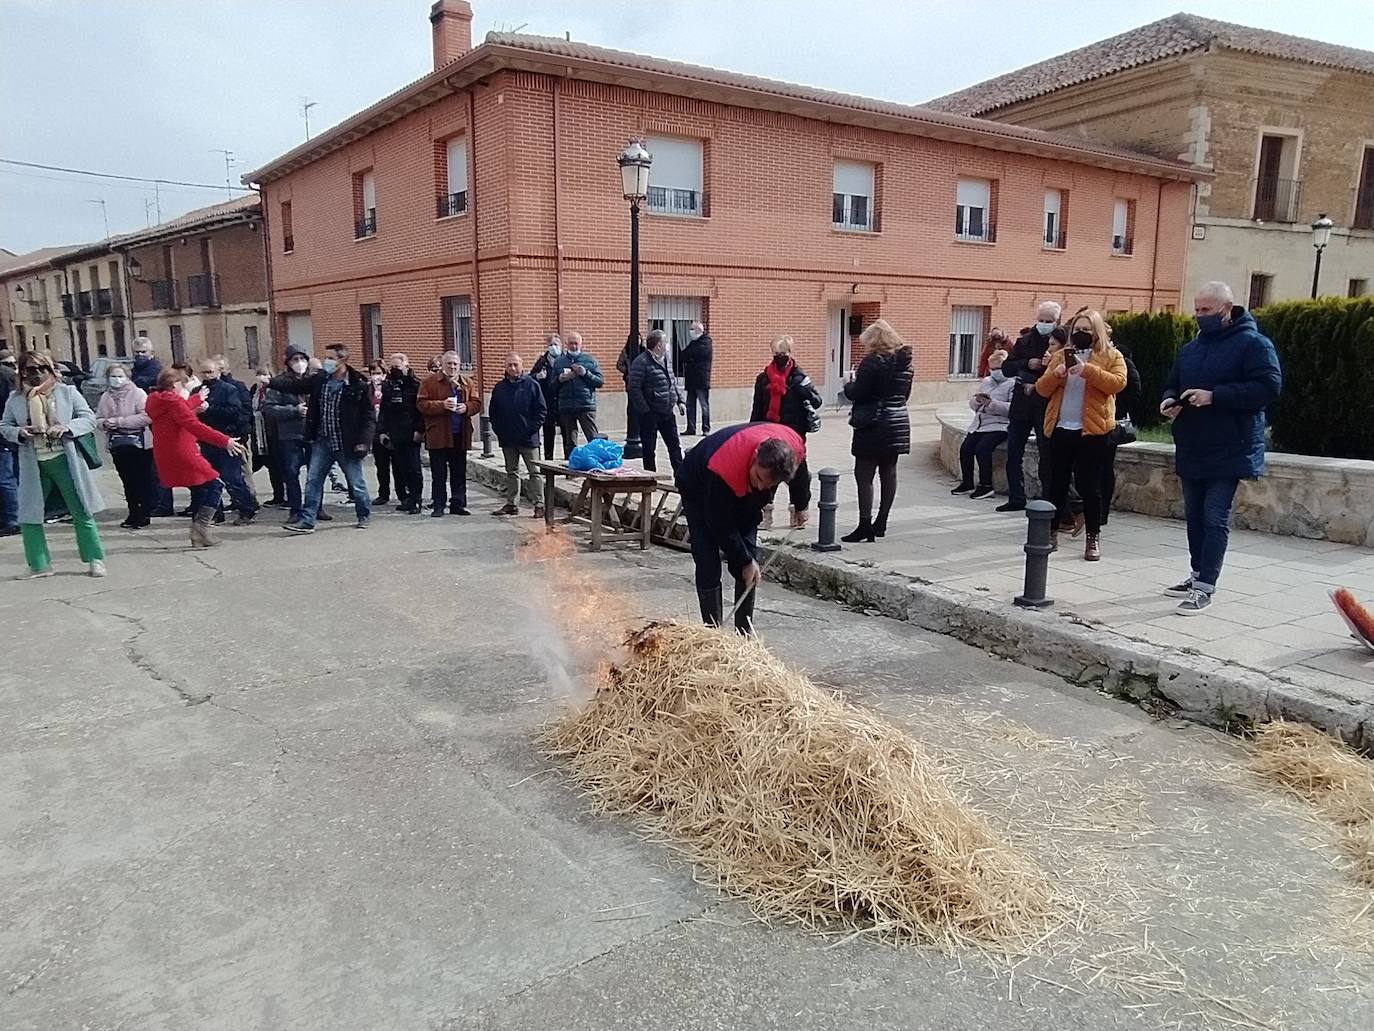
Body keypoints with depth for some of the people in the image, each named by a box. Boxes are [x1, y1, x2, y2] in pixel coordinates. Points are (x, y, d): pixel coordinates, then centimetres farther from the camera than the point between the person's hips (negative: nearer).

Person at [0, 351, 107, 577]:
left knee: (81, 512, 2)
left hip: (64, 460, -2)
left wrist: (66, 428, -17)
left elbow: (89, 418, -1)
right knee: (28, 515, 5)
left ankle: (94, 560, 12)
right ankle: (39, 565, 18)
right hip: (33, 465, 2)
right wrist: (19, 432, -11)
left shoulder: (67, 392, 1)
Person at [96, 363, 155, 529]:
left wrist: (120, 421, -19)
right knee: (127, 482, 12)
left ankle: (144, 515, 8)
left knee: (143, 481, 0)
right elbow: (98, 419, 12)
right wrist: (105, 423, -12)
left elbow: (146, 417, -19)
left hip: (139, 444, -5)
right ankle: (134, 514, 21)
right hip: (118, 445, 5)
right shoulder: (106, 397, 8)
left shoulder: (138, 393, -7)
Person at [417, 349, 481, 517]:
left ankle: (458, 504, 18)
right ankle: (438, 505, 10)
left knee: (459, 473, 9)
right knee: (439, 474, 3)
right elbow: (421, 404, -8)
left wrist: (466, 407, -14)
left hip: (460, 435, 3)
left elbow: (476, 403, 7)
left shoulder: (468, 383, 10)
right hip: (438, 435, -3)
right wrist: (442, 405, -20)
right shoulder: (429, 382, -1)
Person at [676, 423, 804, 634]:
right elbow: (720, 526, -30)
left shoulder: (794, 448, -31)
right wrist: (746, 561, -21)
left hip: (743, 493, 5)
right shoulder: (723, 469, -45)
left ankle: (745, 632, 9)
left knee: (749, 558, -1)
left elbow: (799, 473, -1)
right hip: (699, 489, -5)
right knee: (709, 567, -13)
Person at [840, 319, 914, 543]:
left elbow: (857, 393, -16)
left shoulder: (872, 362, -15)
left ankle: (865, 526, -6)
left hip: (874, 425, -8)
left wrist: (848, 384, 3)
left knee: (864, 475, -3)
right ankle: (881, 522, 21)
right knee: (888, 473, 13)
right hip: (899, 422, 8)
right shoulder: (905, 362, 9)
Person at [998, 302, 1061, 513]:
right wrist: (1027, 364, -10)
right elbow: (1006, 368, 5)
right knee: (1013, 454, 8)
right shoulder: (1024, 341, 10)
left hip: (1046, 406, -5)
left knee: (1046, 456, 3)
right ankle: (1016, 498, 19)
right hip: (1021, 405, 5)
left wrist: (1038, 386, -17)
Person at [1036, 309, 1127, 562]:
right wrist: (1055, 374, -13)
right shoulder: (1060, 355, 14)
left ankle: (1093, 538, 10)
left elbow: (1118, 383, -14)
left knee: (1089, 485, 0)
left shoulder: (1111, 356, 4)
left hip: (1091, 430, -3)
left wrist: (1088, 370, -23)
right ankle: (1051, 533, 16)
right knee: (1057, 483, 8)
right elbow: (1042, 389, 7)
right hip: (1060, 428, 3)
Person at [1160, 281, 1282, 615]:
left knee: (1215, 519, -8)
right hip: (1191, 450, 7)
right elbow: (1172, 384, 23)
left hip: (1228, 451, -7)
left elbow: (1268, 387, -17)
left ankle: (1205, 588, -6)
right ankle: (1198, 574, 26)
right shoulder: (1191, 348, 14)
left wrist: (1214, 396, -23)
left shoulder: (1253, 344, -8)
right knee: (1194, 516, 14)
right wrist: (1169, 400, -2)